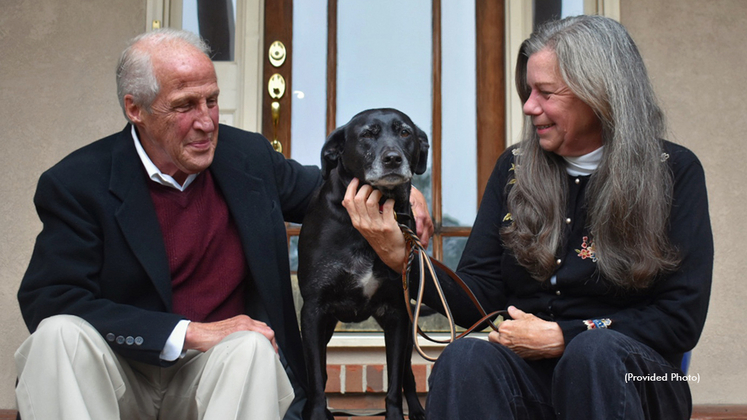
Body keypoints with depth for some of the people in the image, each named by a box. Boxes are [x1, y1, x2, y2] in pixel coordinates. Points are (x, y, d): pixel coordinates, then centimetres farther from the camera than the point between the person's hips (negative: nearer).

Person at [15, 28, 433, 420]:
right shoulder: (77, 183, -8)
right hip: (120, 370, -1)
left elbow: (319, 189, 22)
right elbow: (48, 301, -16)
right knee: (60, 333, -31)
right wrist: (190, 332, -23)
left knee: (251, 348, -31)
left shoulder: (249, 155, 3)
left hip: (220, 368, 2)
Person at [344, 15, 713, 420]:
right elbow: (480, 301, 4)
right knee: (465, 356, -31)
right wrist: (402, 257, -14)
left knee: (594, 351, -36)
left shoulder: (675, 173, 0)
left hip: (629, 376, -1)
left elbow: (681, 319, -4)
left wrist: (561, 338, -10)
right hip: (529, 372, 2)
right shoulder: (514, 168, 9)